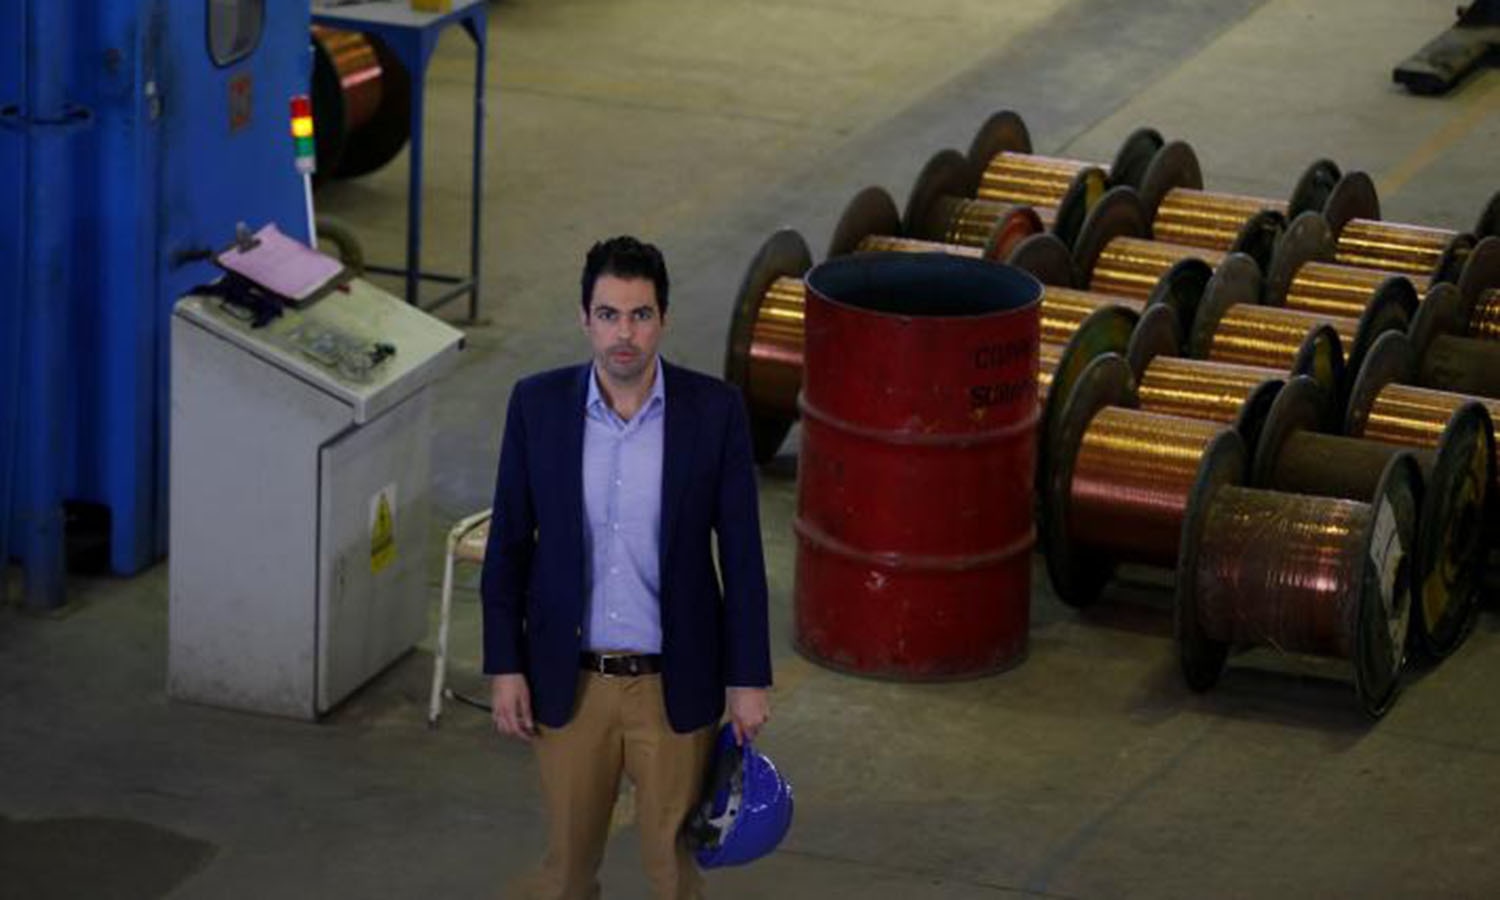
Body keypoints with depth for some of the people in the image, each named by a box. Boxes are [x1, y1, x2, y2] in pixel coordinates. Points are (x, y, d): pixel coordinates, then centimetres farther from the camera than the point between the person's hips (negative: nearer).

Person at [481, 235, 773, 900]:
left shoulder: (715, 411, -9)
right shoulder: (537, 404, -6)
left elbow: (741, 552, -3)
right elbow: (508, 544, 1)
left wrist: (748, 678, -3)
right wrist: (504, 667, -2)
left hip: (674, 683, -1)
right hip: (568, 680, 1)